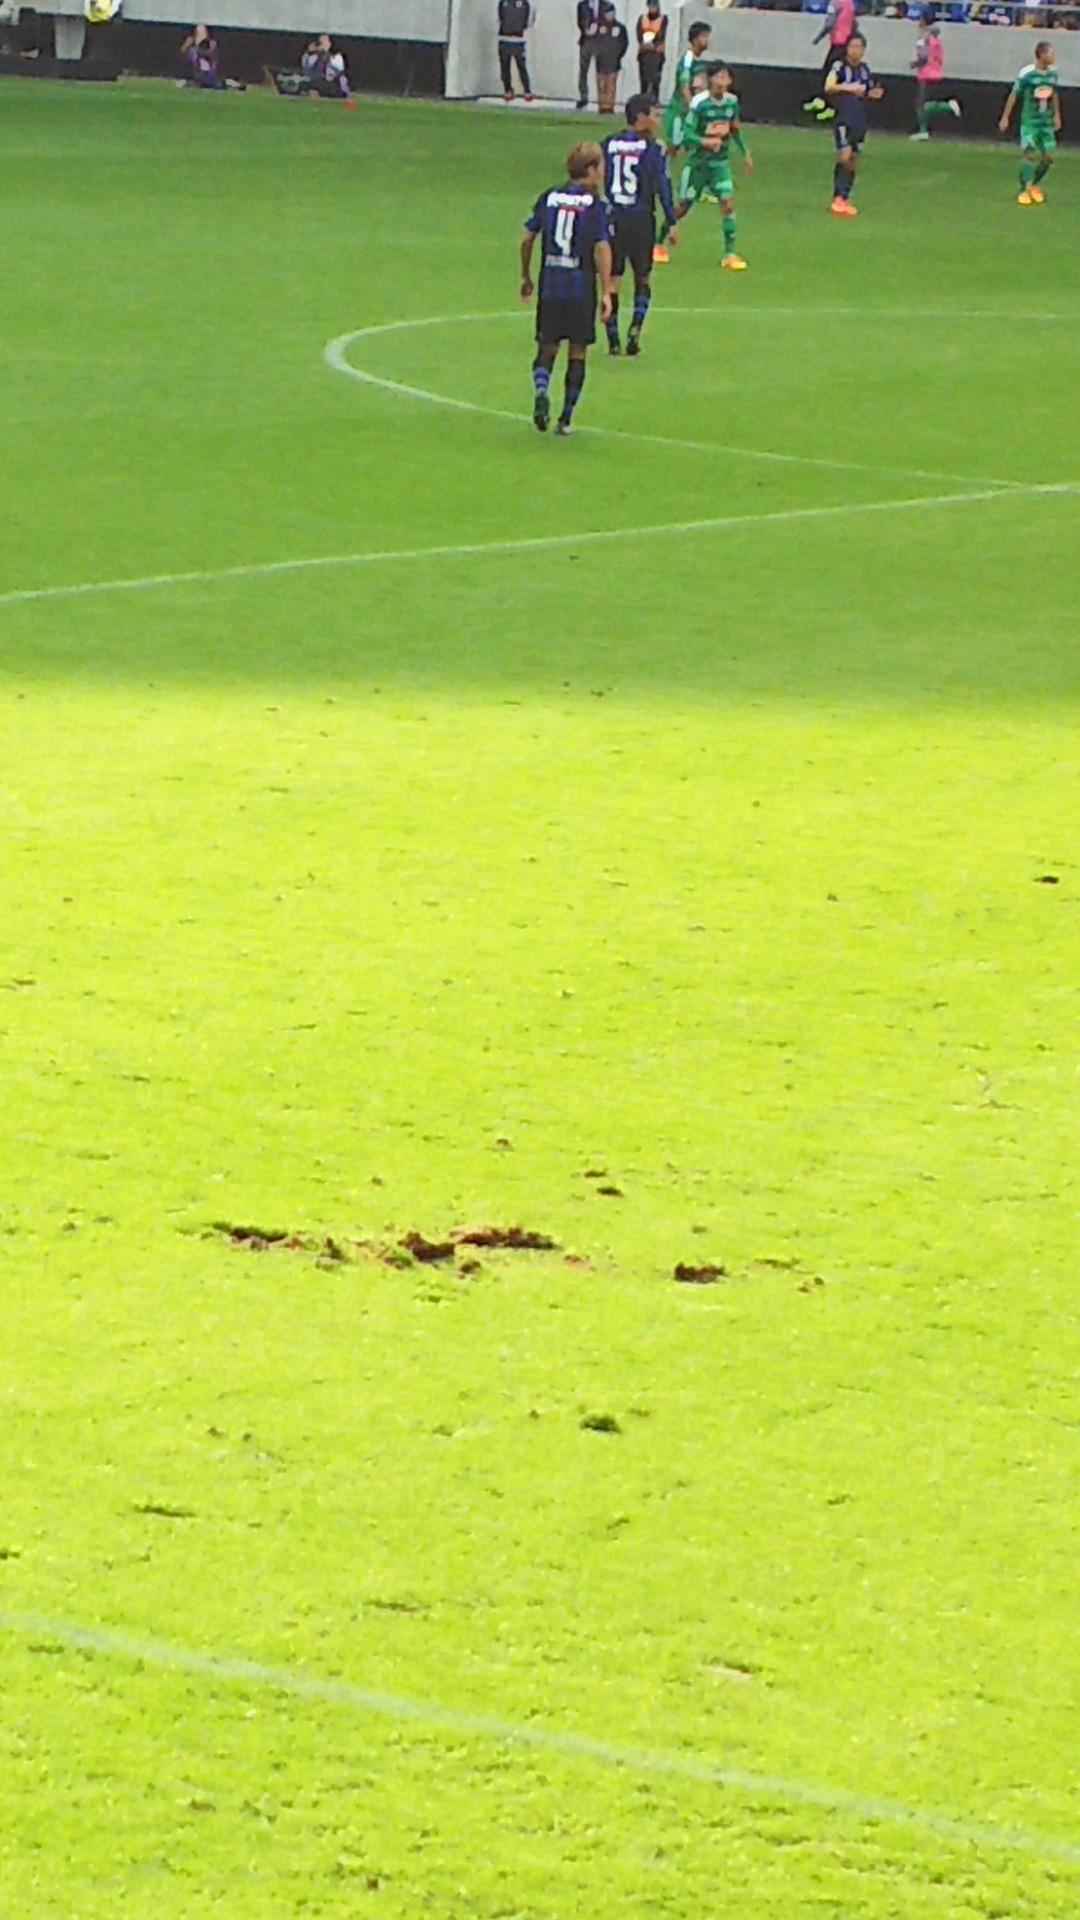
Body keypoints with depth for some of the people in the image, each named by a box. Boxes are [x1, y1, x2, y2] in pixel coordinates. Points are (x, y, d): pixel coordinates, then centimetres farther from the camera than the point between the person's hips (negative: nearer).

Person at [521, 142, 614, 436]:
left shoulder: (549, 198, 5)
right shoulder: (595, 204, -6)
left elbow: (527, 239, 8)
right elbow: (602, 248, -14)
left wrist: (526, 277, 21)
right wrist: (606, 292, -13)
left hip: (549, 287, 3)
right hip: (581, 288, -3)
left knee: (547, 347, 11)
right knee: (577, 352, 9)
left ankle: (541, 390, -20)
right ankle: (565, 419, 9)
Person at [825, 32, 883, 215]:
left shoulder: (864, 69, 11)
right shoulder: (840, 67, -8)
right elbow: (828, 88, -21)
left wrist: (873, 94, 2)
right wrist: (847, 87, -32)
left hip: (859, 122, 7)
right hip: (843, 119, -7)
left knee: (854, 160, 9)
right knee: (845, 155, -20)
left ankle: (845, 199, 17)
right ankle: (839, 198, -14)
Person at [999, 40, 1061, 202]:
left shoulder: (1053, 73, 0)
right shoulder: (1026, 74, -17)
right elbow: (1014, 95, -7)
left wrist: (1057, 115, 19)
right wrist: (1005, 117, -3)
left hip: (1047, 122, 5)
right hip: (1030, 121, -5)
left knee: (1048, 156, 4)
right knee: (1029, 154, -10)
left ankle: (1035, 185, 26)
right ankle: (1024, 191, 4)